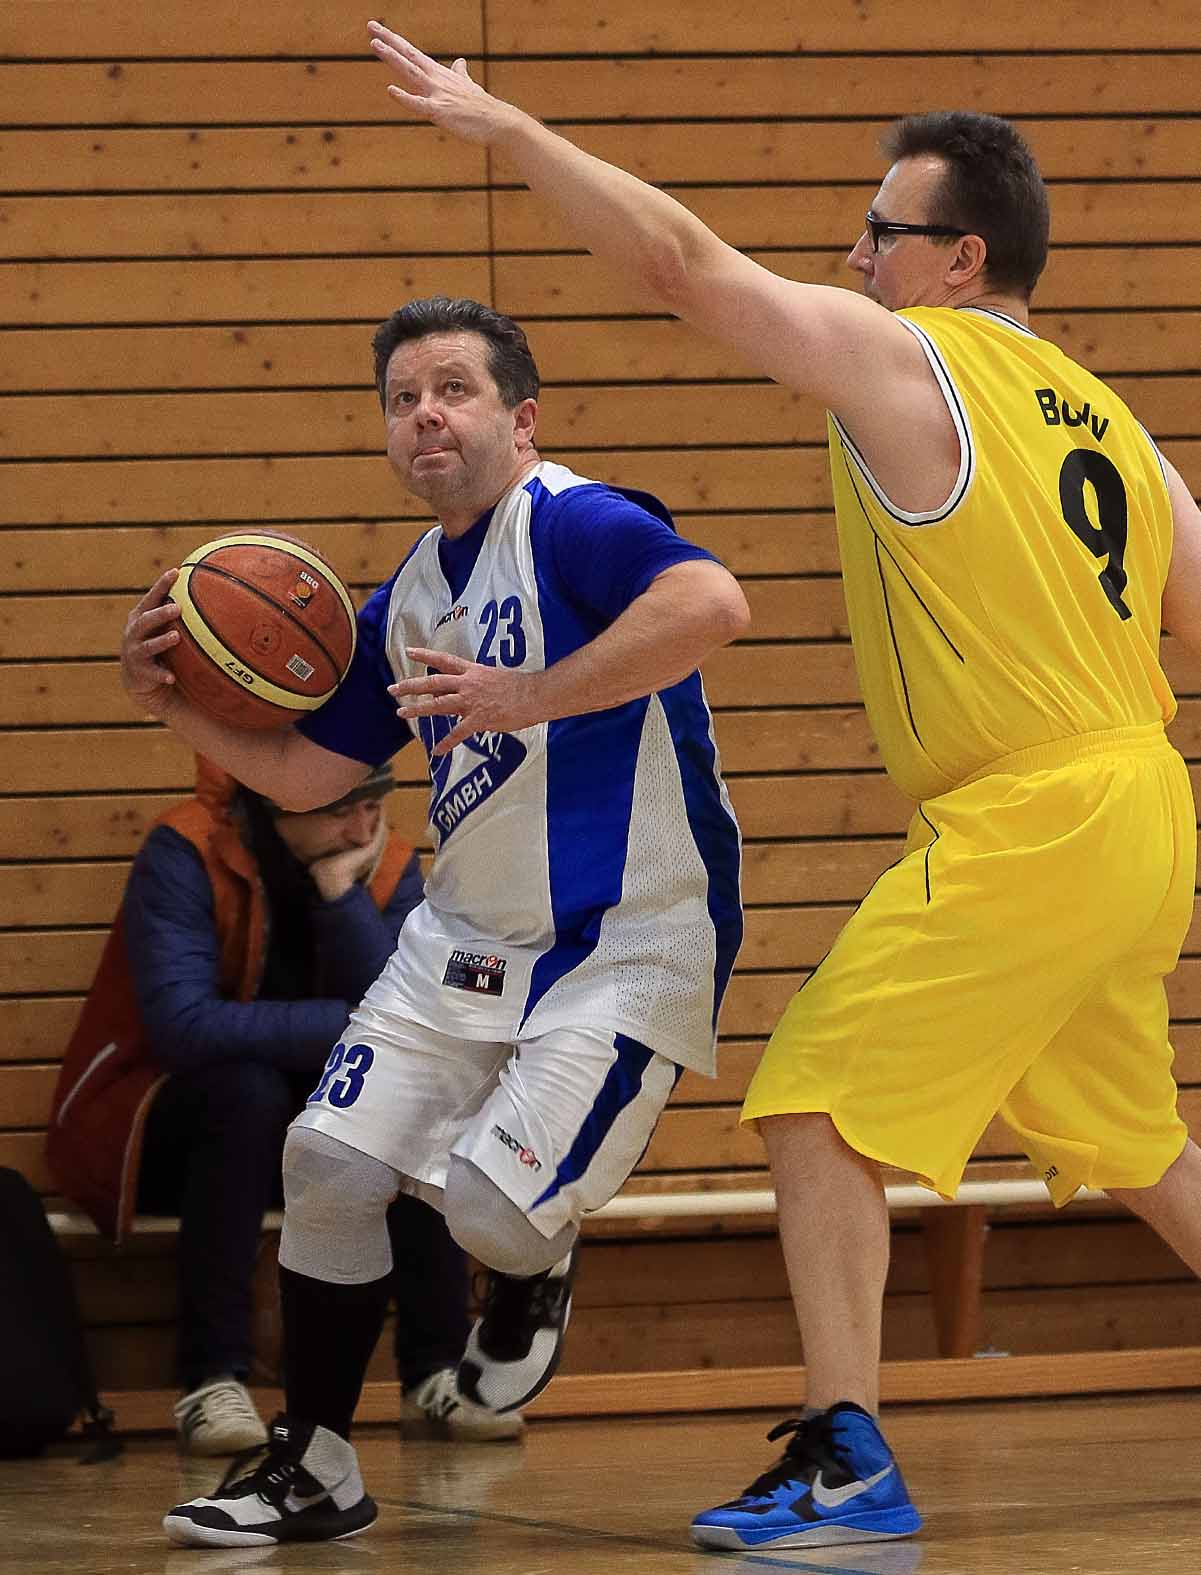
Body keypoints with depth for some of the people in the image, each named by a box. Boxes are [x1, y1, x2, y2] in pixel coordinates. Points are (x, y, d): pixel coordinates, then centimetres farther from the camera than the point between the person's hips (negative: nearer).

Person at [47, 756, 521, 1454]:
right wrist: (350, 1029, -30)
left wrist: (341, 892, -26)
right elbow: (182, 1025, -32)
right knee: (249, 1089, -36)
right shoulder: (186, 854, -20)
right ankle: (213, 1381, -32)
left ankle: (437, 1369, -18)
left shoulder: (390, 867, -5)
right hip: (156, 1130, -4)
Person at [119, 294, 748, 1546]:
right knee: (329, 1163, -2)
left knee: (493, 1208, -18)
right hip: (464, 939, 8)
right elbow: (302, 771, 21)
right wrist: (177, 706, 5)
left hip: (626, 948, -8)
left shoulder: (573, 525, -15)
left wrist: (529, 699, -35)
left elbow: (711, 605, -34)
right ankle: (312, 1470, 12)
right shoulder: (406, 603, 12)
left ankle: (536, 1272, 22)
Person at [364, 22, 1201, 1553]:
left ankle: (846, 1456, -10)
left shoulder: (901, 359, -8)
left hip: (1025, 830, -9)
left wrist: (504, 127, -6)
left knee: (817, 1104, -5)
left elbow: (680, 256, -12)